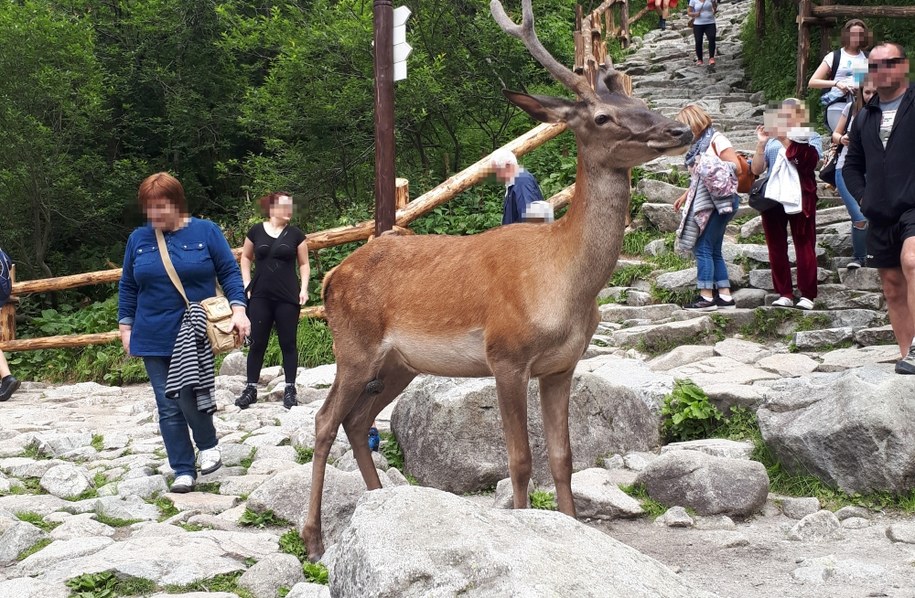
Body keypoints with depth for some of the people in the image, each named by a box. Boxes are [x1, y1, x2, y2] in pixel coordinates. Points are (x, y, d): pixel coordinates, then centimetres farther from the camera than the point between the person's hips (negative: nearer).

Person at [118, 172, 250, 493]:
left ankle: (209, 445, 16)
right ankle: (183, 470, 12)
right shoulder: (138, 238, 7)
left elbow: (230, 272, 0)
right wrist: (126, 326, 11)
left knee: (190, 398, -13)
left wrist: (238, 308, -12)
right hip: (154, 339, 3)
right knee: (168, 407, 3)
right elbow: (127, 286, 14)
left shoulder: (205, 232, -1)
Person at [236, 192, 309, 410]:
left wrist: (304, 288, -2)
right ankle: (251, 388, 10)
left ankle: (290, 389, 10)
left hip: (287, 298, 0)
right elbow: (246, 257, 15)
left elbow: (304, 263, 9)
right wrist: (247, 283, 6)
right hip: (260, 297, 0)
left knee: (288, 343, 4)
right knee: (257, 342, 3)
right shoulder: (256, 231, 3)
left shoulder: (295, 234, 3)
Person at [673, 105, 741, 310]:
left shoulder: (716, 140, -8)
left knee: (703, 248, -11)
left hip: (719, 201, -9)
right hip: (705, 204, 9)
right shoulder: (697, 144, 17)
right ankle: (725, 296, 11)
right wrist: (685, 196, 15)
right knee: (713, 251, 9)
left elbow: (736, 166, -14)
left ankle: (706, 297, -11)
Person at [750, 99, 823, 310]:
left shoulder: (810, 137, 10)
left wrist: (788, 140, -17)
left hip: (800, 199, -3)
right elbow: (757, 169, 6)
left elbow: (809, 160, -11)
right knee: (776, 248, 1)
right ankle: (784, 294, 5)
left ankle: (807, 295, -5)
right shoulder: (771, 141, 15)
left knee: (805, 247, -5)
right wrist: (761, 143, -5)